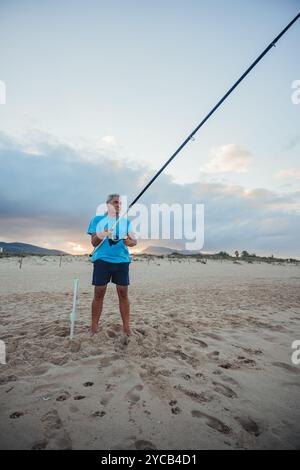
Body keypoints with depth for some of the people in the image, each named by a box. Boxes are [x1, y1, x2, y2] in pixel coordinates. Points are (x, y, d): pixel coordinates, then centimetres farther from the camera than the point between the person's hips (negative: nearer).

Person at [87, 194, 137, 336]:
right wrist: (101, 235, -17)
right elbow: (94, 243, 3)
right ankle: (93, 327, 13)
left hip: (122, 260, 2)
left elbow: (134, 241, 4)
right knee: (99, 293, 1)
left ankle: (126, 327, 12)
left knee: (123, 293, 2)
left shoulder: (126, 222, 12)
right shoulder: (97, 220, 7)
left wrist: (128, 241, -19)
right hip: (102, 260, -1)